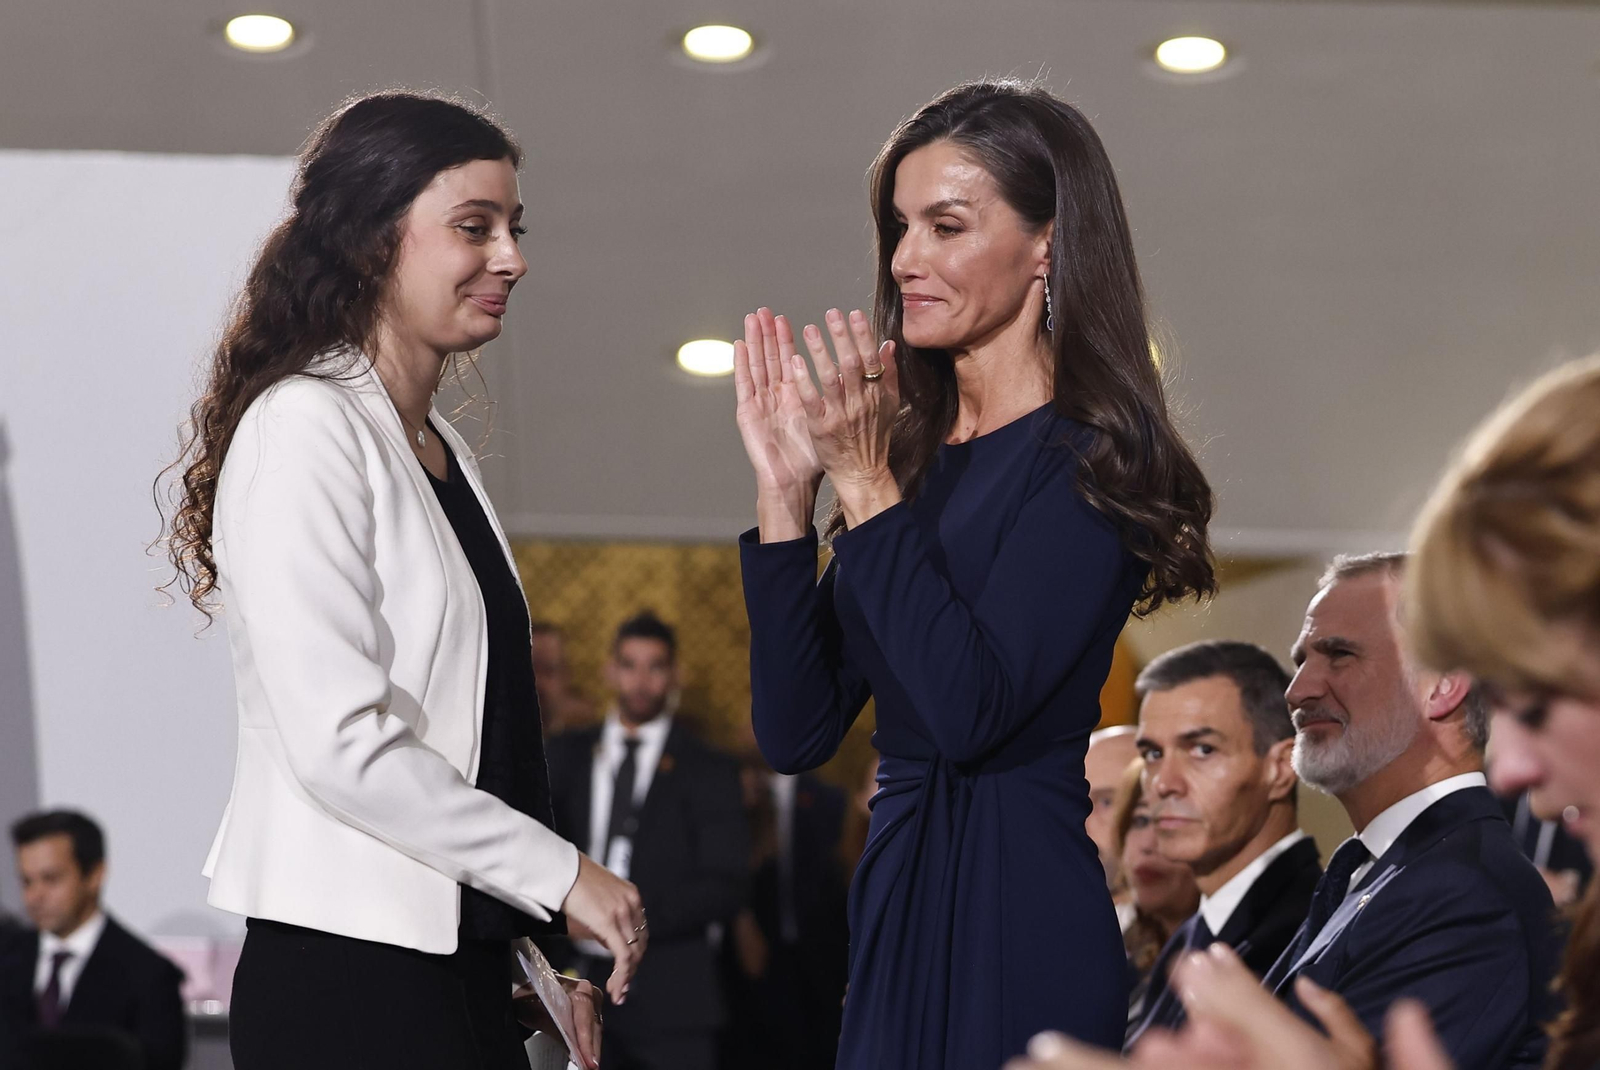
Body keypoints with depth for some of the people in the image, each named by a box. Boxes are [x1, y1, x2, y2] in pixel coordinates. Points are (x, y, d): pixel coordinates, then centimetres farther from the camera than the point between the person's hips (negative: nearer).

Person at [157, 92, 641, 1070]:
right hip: (348, 980, -8)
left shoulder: (444, 449, 15)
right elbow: (342, 743, -19)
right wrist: (560, 874, -13)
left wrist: (551, 952, 12)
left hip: (460, 965, 8)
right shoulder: (304, 429, -11)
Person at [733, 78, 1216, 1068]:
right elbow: (797, 733, 6)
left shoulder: (1091, 457, -8)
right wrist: (784, 487, 0)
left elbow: (974, 710, -19)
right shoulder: (912, 457, 11)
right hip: (896, 904, 7)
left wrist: (866, 484, -15)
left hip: (1020, 911, -7)